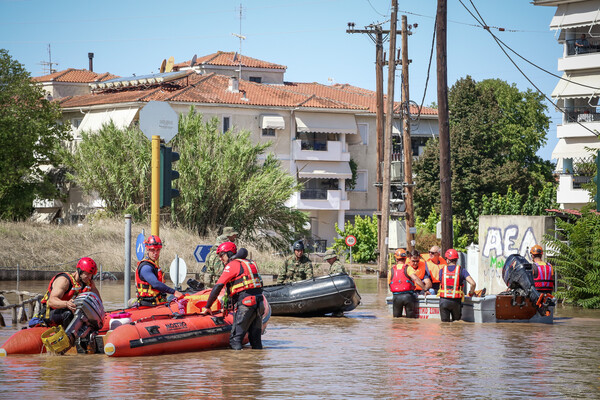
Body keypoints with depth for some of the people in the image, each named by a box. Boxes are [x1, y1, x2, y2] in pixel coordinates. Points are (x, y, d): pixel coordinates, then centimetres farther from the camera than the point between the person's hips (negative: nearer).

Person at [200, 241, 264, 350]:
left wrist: (207, 307, -4)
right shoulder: (251, 263, 22)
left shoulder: (232, 265, -2)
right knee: (255, 339, 11)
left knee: (235, 338, -5)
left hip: (245, 304, -8)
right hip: (259, 304, 8)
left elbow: (218, 286, -7)